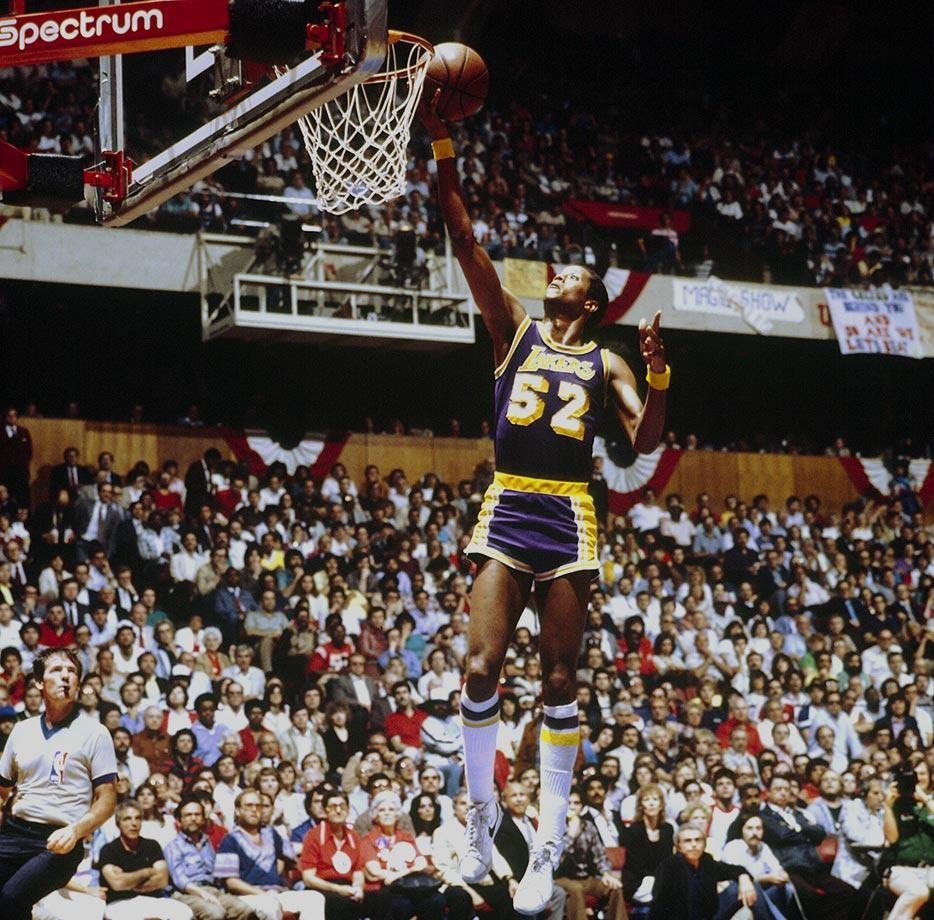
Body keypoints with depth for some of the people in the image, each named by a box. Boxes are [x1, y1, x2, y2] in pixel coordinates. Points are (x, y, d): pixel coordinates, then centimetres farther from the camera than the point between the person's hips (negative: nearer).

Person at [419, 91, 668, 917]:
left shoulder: (605, 363, 10)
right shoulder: (515, 330, 12)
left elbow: (645, 441, 0)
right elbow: (467, 245, 2)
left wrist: (659, 375, -17)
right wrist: (443, 150, -6)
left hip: (569, 520, -1)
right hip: (507, 511, 1)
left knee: (560, 678, 1)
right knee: (481, 665, -9)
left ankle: (550, 845, 5)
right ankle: (482, 814, 9)